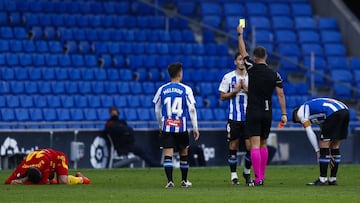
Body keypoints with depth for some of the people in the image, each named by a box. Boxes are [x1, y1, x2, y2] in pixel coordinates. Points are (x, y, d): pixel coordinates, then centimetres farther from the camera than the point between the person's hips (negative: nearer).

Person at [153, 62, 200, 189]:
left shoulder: (162, 89, 4)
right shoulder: (186, 89, -3)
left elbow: (157, 110, 10)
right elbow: (192, 109, -5)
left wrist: (160, 126, 23)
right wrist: (195, 127, 2)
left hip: (166, 127, 1)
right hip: (181, 127, -1)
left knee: (168, 154, -3)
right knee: (184, 153, 16)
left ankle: (170, 180, -16)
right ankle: (184, 180, 25)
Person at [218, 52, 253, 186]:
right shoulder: (228, 77, 1)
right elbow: (222, 96, 3)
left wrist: (247, 90, -10)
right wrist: (235, 91, -11)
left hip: (249, 117, 1)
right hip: (234, 117, -1)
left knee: (250, 146, -3)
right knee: (233, 146, 1)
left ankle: (247, 172, 17)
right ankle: (233, 175, 11)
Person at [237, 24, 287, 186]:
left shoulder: (252, 68, -6)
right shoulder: (275, 75, 1)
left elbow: (243, 52, 7)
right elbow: (280, 94, -2)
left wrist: (240, 34, 19)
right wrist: (284, 113, 1)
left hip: (253, 112, -3)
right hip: (267, 112, 3)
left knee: (255, 145, -7)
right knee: (263, 145, 15)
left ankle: (258, 178, -15)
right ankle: (262, 176, 18)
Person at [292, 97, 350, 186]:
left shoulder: (301, 111, 15)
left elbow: (310, 133, 6)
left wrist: (318, 152, 9)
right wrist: (329, 154, 33)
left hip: (334, 112, -8)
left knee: (323, 144, 2)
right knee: (335, 146, 17)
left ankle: (323, 179, 4)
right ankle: (333, 179, 21)